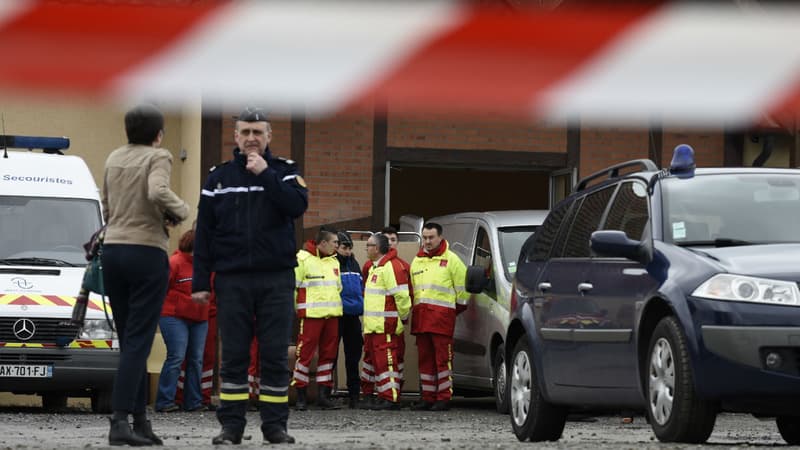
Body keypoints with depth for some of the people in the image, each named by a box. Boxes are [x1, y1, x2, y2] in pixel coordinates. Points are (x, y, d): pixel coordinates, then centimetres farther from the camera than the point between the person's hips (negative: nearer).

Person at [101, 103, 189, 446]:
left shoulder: (114, 159, 13)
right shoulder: (158, 157, -6)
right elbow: (158, 193, -24)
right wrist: (180, 210, -8)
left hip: (112, 249, 6)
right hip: (147, 251, -6)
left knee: (129, 339, 12)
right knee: (138, 341, -6)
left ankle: (140, 420, 13)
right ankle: (120, 422, -15)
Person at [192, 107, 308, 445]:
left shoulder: (284, 172, 7)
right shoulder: (219, 177, 9)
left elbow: (298, 205, -13)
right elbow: (204, 233, 8)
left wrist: (265, 174, -16)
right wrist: (200, 282, 3)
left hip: (276, 279, -1)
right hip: (232, 280, 1)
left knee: (275, 355, 0)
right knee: (233, 355, 1)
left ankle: (275, 424, 5)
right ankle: (231, 426, 4)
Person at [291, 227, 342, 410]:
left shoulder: (334, 261, 16)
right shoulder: (302, 259, -7)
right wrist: (298, 309, -6)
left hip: (331, 314, 7)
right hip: (310, 314, -7)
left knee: (328, 353, 7)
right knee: (305, 353, -7)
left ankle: (323, 394, 13)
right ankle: (300, 396, -2)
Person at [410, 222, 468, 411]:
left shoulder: (450, 260, 1)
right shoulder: (417, 261, 20)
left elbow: (462, 286, 4)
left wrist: (459, 306, 7)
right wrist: (413, 308, 21)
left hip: (442, 315, -6)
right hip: (420, 316, 6)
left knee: (443, 358, -8)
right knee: (425, 358, 7)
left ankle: (444, 398, -8)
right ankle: (428, 397, 10)